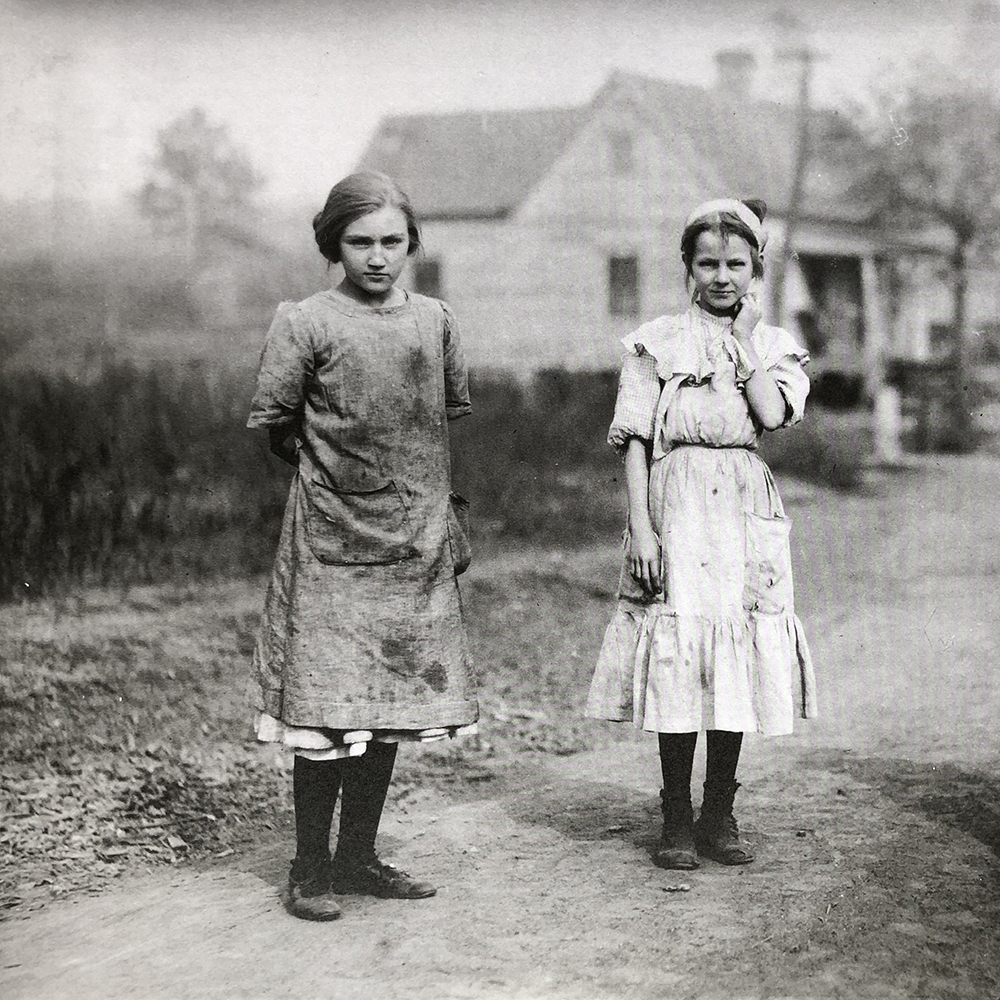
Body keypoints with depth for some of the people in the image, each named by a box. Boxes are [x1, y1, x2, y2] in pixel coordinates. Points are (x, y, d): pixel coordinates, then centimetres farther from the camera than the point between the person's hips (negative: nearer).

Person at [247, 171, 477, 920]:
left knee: (393, 703, 9)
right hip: (331, 542, -4)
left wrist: (436, 496, 12)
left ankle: (359, 857, 21)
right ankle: (311, 867, 8)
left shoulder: (435, 321, 7)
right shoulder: (305, 323, -6)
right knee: (326, 714, -5)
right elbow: (271, 419, -1)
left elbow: (458, 411, 17)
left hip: (416, 541, 5)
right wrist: (327, 471, 9)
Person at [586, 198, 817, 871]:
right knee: (675, 661, -3)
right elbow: (636, 443, 0)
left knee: (735, 662, 5)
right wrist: (641, 526, -8)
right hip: (676, 509, -2)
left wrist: (742, 339, -2)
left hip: (746, 513, 2)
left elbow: (772, 415, -10)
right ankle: (677, 820, 7)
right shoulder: (656, 342, 4)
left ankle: (720, 815, 16)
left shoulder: (776, 346, 11)